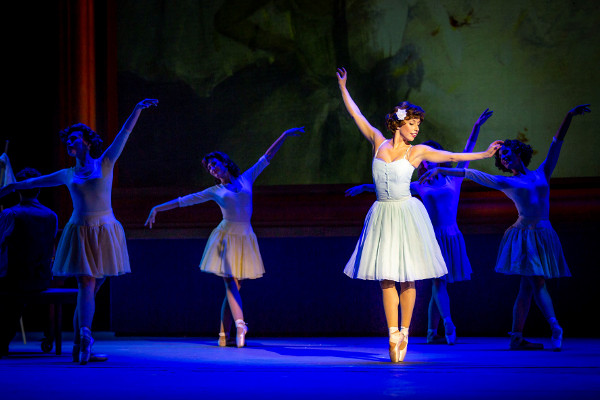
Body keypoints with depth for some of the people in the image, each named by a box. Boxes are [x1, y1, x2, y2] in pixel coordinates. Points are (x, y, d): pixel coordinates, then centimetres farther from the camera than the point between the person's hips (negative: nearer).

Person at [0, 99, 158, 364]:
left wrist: (137, 110, -12)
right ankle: (85, 337, -26)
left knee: (90, 289, 2)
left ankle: (80, 348, 5)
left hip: (105, 232, 0)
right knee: (87, 286, -13)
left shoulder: (105, 164, 7)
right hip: (80, 233, 0)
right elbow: (38, 181, 27)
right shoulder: (68, 175, 12)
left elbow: (124, 134, -2)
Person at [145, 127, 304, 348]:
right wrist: (157, 208, 8)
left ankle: (224, 335, 3)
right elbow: (184, 200, 10)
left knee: (233, 288, 1)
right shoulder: (215, 191, 9)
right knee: (231, 284, -16)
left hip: (245, 238, 2)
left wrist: (284, 136, 11)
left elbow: (266, 158, 13)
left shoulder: (246, 179, 12)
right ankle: (240, 324, -31)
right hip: (227, 237, -2)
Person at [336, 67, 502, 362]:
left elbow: (451, 156, 4)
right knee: (386, 278, -2)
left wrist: (485, 154, 1)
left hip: (407, 215, -1)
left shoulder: (417, 152, 2)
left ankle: (404, 332, 10)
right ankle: (393, 336, -1)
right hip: (383, 215, 1)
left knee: (407, 278, -1)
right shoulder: (378, 142, 5)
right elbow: (356, 115, 14)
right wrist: (343, 88, 19)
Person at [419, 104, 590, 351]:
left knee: (527, 287, 0)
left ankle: (516, 337, -1)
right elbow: (472, 174, 8)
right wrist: (440, 170, 5)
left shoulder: (542, 174, 16)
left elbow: (556, 144, 18)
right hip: (524, 235, -3)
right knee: (538, 282, -14)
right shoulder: (505, 183, 9)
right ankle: (554, 326, -23)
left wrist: (569, 117, 17)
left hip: (544, 236, 4)